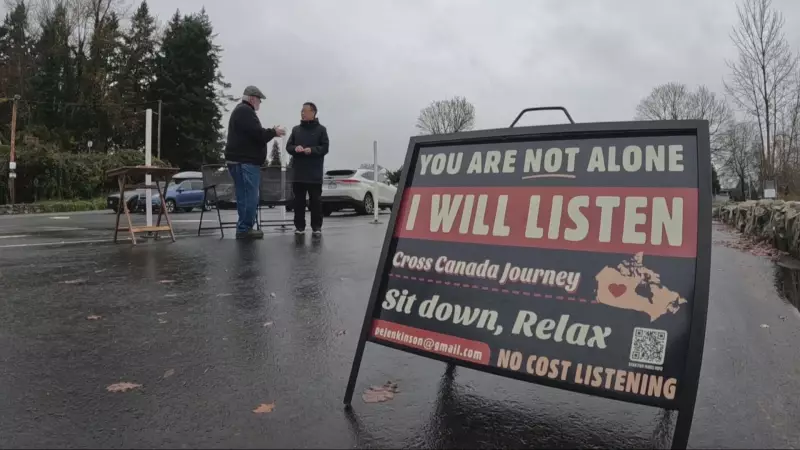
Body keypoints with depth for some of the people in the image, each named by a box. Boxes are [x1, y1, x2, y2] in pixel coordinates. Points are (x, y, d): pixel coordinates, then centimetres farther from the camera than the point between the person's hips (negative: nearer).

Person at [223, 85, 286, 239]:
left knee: (244, 197, 12)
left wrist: (271, 132, 13)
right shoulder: (245, 111, -11)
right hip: (245, 161, -11)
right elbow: (258, 134, -20)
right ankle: (244, 229, -6)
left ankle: (244, 228, 15)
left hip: (241, 160, 11)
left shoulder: (241, 110, 23)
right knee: (250, 197, -8)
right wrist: (274, 132, -3)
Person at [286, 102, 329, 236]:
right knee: (299, 201, 5)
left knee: (315, 200, 0)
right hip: (298, 172, 3)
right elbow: (288, 146, 10)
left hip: (314, 173, -3)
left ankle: (317, 227, 8)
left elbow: (325, 148, -3)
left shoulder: (321, 129, 4)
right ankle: (299, 226, 13)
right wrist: (295, 148, -12)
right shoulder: (296, 129, 14)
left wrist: (312, 150, -19)